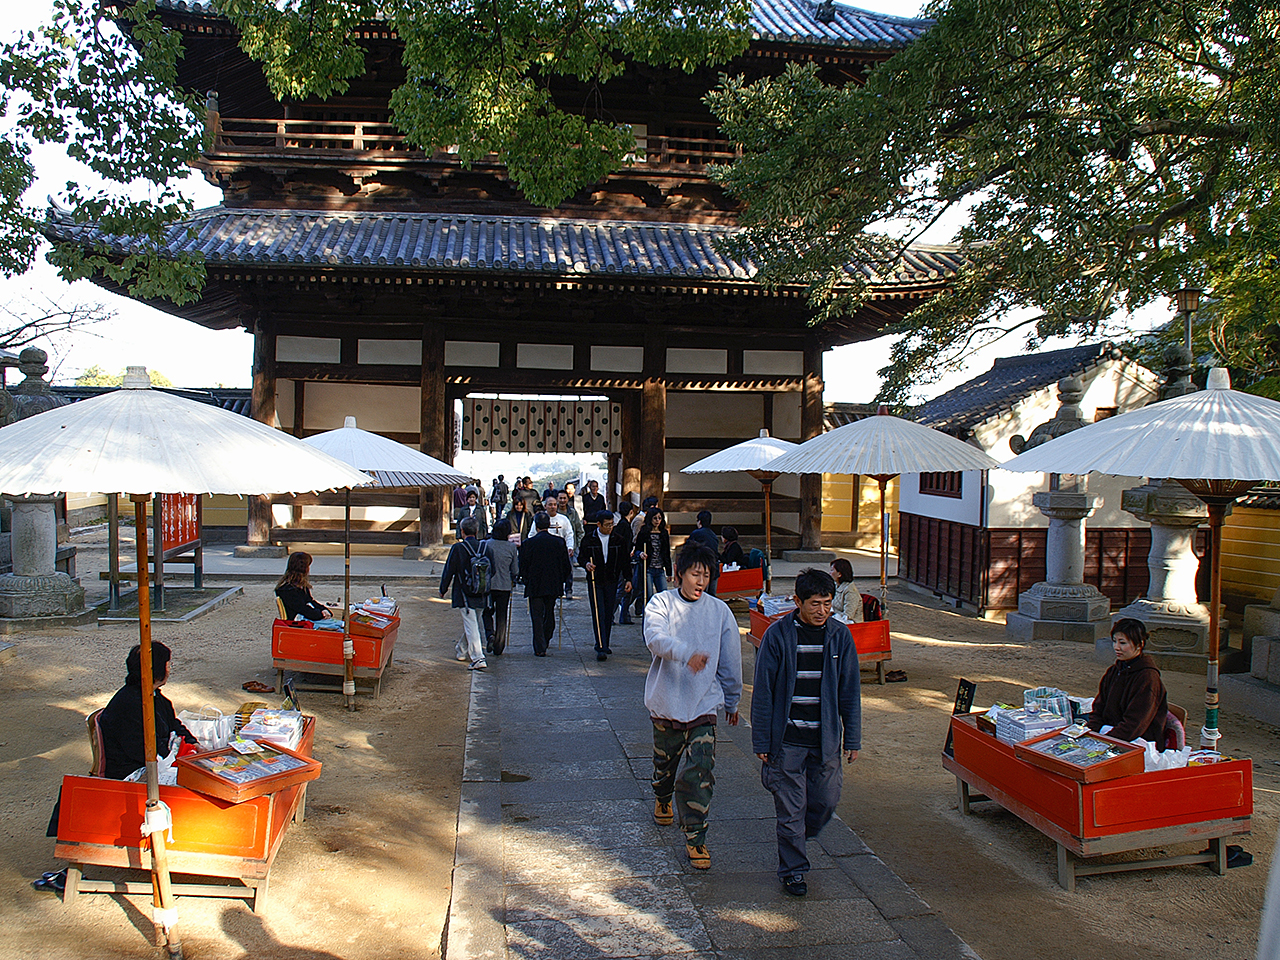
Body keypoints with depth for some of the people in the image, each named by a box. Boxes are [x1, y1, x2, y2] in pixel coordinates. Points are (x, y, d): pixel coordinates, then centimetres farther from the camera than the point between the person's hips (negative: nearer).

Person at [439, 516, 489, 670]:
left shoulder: (458, 548, -11)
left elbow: (448, 571, -6)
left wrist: (443, 589, 8)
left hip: (464, 595, -5)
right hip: (481, 595, 5)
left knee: (471, 626, -6)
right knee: (471, 624, 20)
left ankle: (478, 658, -14)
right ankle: (461, 650, 39)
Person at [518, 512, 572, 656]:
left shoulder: (528, 543, -9)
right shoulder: (559, 542, -2)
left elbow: (522, 565, -4)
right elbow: (565, 564, 2)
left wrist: (526, 579, 13)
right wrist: (560, 580, 14)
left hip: (534, 586, -3)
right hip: (553, 585, 3)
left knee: (537, 616, 1)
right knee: (549, 613, 18)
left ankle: (540, 648, -3)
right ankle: (546, 641, 31)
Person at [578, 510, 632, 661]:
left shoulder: (619, 539, 2)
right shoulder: (589, 539, -2)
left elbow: (625, 561, 9)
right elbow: (581, 557, 6)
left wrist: (628, 579, 5)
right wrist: (586, 564, -16)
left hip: (611, 582, 2)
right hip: (594, 581, -2)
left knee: (608, 614, 7)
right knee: (598, 614, -8)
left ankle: (604, 644, 21)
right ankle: (601, 648, -9)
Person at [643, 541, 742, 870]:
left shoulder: (720, 611, 0)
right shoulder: (662, 603, -4)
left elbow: (731, 660, 7)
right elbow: (655, 637, -22)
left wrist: (732, 701, 14)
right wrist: (687, 653, -38)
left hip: (704, 704, 0)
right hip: (666, 702, 0)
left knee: (701, 772, -1)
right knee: (665, 762, 12)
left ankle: (695, 837, 13)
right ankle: (662, 798, 39)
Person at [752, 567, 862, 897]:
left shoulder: (840, 636, -1)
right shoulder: (778, 635, -9)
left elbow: (850, 691, 6)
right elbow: (763, 691, -5)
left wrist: (852, 739, 5)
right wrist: (762, 742, -6)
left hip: (826, 739, 3)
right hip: (787, 739, -3)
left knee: (827, 800, 11)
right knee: (791, 808, 4)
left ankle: (797, 836, 41)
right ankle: (793, 869, 22)